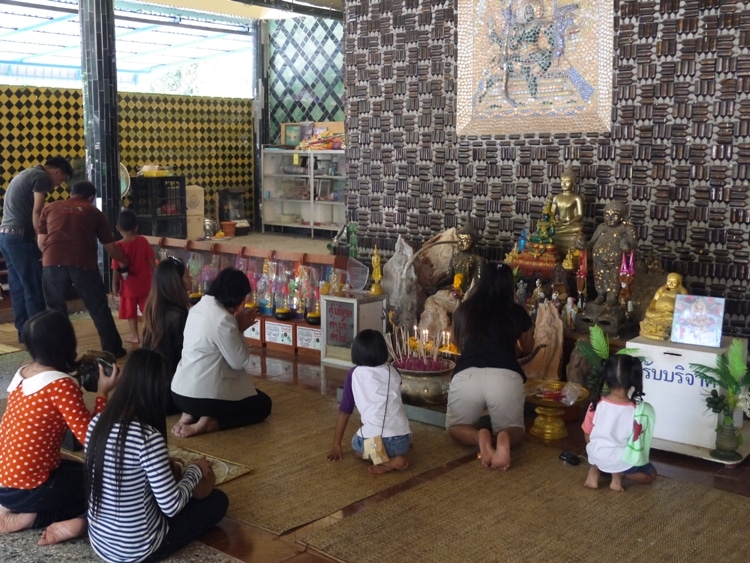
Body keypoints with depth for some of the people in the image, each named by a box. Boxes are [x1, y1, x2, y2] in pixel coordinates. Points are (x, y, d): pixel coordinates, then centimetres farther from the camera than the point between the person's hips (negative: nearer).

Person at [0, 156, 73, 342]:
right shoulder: (42, 177, -7)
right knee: (35, 288, -5)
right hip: (20, 236, -10)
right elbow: (37, 213, -16)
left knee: (18, 287, 11)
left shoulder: (26, 174, 23)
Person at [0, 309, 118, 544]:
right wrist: (103, 393, -13)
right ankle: (30, 516, 1)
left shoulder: (22, 372, 3)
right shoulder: (62, 386, -22)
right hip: (24, 489, -8)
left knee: (78, 469, 28)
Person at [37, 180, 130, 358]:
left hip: (53, 263, 1)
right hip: (83, 263, -1)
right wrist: (125, 262, 36)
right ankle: (113, 349, 17)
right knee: (99, 308, 12)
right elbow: (110, 247, 20)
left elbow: (41, 243, 17)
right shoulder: (94, 212, 19)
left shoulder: (50, 208, 22)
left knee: (56, 309, 16)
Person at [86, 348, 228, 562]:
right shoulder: (148, 437, -27)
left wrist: (164, 467, 14)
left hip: (99, 540, 8)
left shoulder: (97, 423, -5)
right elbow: (172, 507, -21)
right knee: (218, 500, 10)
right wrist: (195, 470, -5)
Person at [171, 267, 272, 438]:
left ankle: (190, 415, 9)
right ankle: (205, 424, -8)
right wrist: (240, 329, -4)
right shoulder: (223, 319, -21)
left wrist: (236, 326, 5)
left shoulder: (198, 308, 6)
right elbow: (240, 362, -15)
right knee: (263, 404, 12)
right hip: (203, 396, -9)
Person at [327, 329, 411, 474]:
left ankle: (388, 462, 3)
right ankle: (396, 457, 6)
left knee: (357, 443, 31)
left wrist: (336, 444, 24)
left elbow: (344, 411, 13)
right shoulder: (393, 372, 17)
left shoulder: (354, 374, 8)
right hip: (402, 441, 4)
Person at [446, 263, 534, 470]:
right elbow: (527, 349, 35)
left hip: (467, 375, 0)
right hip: (506, 377, 0)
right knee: (514, 430, 21)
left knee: (455, 427, 22)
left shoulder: (464, 310, 18)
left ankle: (480, 437, -12)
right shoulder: (518, 312, 17)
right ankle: (503, 438, -15)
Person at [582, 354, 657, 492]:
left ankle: (594, 470, 10)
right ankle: (619, 473, 0)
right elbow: (638, 442, -9)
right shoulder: (642, 411, -21)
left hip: (596, 456, 3)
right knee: (651, 474, 26)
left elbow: (587, 436, -3)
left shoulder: (596, 405, -15)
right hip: (620, 460, -3)